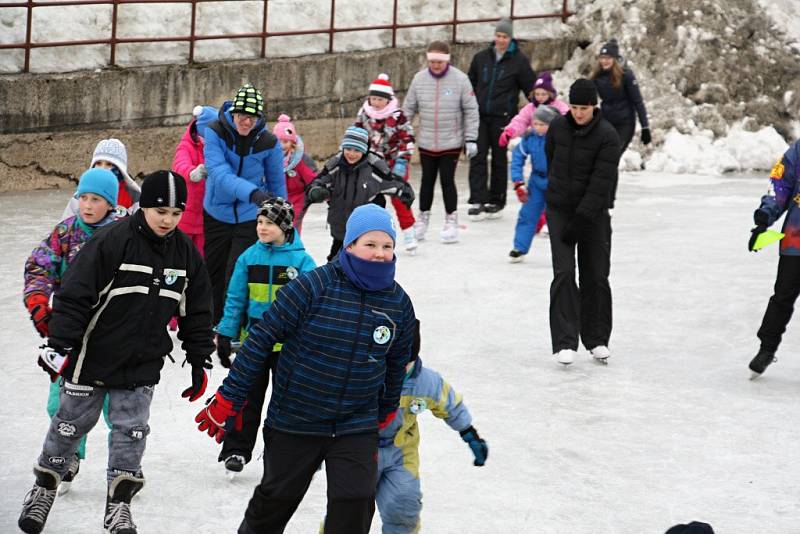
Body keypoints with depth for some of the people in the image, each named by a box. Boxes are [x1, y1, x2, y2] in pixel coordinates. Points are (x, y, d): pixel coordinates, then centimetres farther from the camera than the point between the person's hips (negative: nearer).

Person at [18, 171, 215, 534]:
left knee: (131, 431, 3)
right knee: (72, 423, 10)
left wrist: (199, 361, 8)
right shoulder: (111, 241, -18)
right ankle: (44, 488, 29)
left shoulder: (186, 253, -1)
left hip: (142, 365, 4)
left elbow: (196, 312, 9)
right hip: (92, 356, -3)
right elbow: (74, 295, -17)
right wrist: (60, 345, -19)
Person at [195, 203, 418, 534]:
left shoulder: (398, 302, -2)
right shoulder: (312, 286, -17)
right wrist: (229, 399, -10)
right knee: (277, 497, 14)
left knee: (355, 505, -8)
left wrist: (387, 412, 25)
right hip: (294, 422, -2)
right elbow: (261, 339, -12)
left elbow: (397, 363, 16)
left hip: (357, 429, 2)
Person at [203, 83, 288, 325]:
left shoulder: (269, 142, -12)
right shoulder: (215, 132, -17)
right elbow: (219, 173, -33)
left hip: (249, 217, -2)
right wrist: (252, 193, -47)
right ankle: (214, 325, 38)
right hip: (217, 213, 2)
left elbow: (277, 184, 2)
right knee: (214, 275, 18)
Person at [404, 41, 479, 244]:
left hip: (451, 142, -3)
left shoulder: (460, 79, -9)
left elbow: (471, 110, -4)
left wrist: (471, 139, -6)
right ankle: (423, 218, 25)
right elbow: (409, 109, 7)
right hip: (426, 142, 3)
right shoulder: (419, 79, -2)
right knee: (427, 180, 11)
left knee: (447, 180, -1)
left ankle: (451, 221, 13)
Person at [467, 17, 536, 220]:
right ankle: (478, 200, -7)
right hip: (480, 115, 3)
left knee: (499, 158, 6)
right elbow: (470, 84, 19)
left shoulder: (519, 60, -2)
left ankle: (496, 202, 16)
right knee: (477, 157, -6)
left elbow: (531, 88, 2)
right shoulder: (481, 57, 9)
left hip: (502, 117, -3)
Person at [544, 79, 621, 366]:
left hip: (593, 213, -2)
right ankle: (565, 342, -12)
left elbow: (601, 183, -20)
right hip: (559, 209, 2)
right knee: (564, 273, -10)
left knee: (595, 276, 4)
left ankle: (597, 339, 19)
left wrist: (580, 221, -23)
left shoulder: (607, 136, -15)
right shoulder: (558, 126, -3)